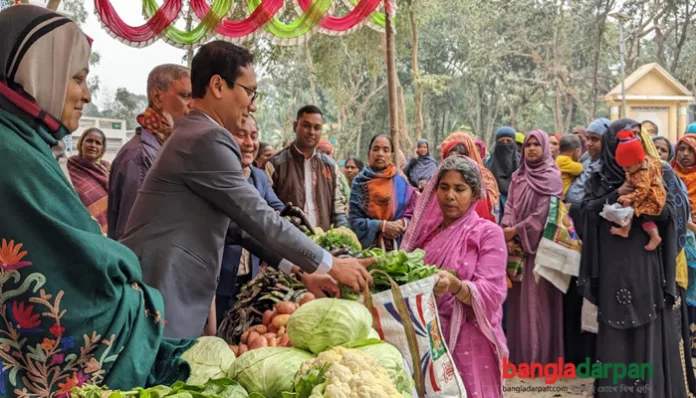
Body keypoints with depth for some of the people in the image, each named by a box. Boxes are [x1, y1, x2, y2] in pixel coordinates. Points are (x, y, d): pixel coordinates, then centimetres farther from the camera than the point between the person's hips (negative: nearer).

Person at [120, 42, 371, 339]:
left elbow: (240, 223, 18)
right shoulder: (206, 139, -15)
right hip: (161, 301, -10)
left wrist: (301, 269, 15)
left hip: (177, 297, 10)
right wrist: (330, 265, -5)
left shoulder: (196, 136, 17)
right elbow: (259, 218, -14)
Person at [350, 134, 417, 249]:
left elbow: (412, 215, 3)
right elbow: (355, 221, -7)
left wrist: (401, 223, -16)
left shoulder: (401, 183, 4)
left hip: (398, 246, 1)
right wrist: (382, 225, -19)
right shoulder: (360, 183, -1)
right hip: (367, 246, -1)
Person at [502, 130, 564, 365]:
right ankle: (519, 355, 11)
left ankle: (541, 357, 0)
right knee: (519, 300, 5)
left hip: (540, 244, -5)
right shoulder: (517, 177, 15)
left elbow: (544, 213, -11)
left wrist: (516, 230, -12)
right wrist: (508, 234, -9)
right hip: (517, 244, 6)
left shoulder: (551, 177, -3)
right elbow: (510, 207, 7)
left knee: (538, 300, -5)